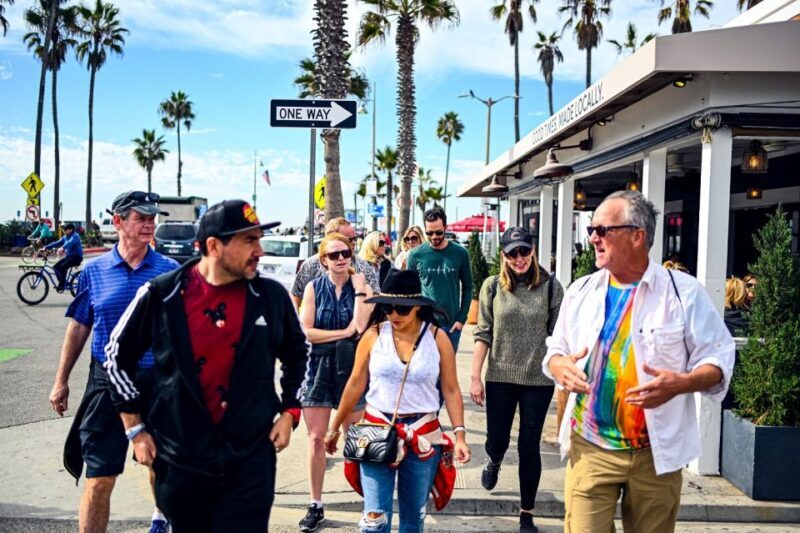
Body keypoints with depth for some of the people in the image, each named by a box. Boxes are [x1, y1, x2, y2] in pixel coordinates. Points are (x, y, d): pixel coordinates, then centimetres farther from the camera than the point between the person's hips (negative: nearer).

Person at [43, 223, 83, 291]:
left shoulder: (75, 236, -15)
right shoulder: (65, 237, 12)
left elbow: (70, 243, -36)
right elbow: (57, 243, 10)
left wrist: (62, 248, -54)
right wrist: (46, 247, -2)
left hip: (76, 256, -9)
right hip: (68, 256, 9)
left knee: (63, 267, -27)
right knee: (56, 267, -5)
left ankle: (61, 285, -17)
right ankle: (63, 282, 6)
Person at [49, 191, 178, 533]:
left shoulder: (170, 271, -2)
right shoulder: (94, 271, 1)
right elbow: (78, 328, 9)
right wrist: (61, 381, 9)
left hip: (159, 383, 0)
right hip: (107, 382, 0)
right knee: (98, 481, -1)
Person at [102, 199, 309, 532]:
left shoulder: (272, 296, -3)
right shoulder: (161, 295, -8)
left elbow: (297, 354, 14)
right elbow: (118, 356, 6)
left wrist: (288, 412, 6)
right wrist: (135, 430, 5)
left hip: (251, 458, 0)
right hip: (180, 458, 0)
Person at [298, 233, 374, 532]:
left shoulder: (362, 287, 0)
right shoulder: (314, 288, 2)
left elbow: (360, 327, -15)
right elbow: (305, 331, -7)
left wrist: (359, 291, -14)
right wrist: (343, 333, -11)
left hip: (352, 367, -1)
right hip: (320, 367, 1)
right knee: (316, 438, 4)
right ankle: (316, 506, 17)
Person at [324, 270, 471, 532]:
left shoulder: (437, 338, -4)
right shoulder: (373, 335, -3)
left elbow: (451, 390, -1)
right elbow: (355, 385, 5)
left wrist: (459, 433, -10)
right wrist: (335, 427, 9)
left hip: (423, 436, 1)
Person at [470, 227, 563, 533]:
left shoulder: (550, 286, -4)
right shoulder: (492, 286, -1)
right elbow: (483, 334, 0)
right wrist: (475, 377, -3)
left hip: (539, 380, -1)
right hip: (500, 378, 1)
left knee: (529, 447, 6)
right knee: (497, 441, 11)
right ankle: (494, 463, 49)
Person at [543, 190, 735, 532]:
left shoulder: (684, 291, -5)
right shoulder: (581, 291, 5)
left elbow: (718, 358, -3)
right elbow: (555, 350, 13)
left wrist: (681, 384, -23)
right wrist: (560, 368, -10)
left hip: (657, 452, -1)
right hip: (590, 447, 2)